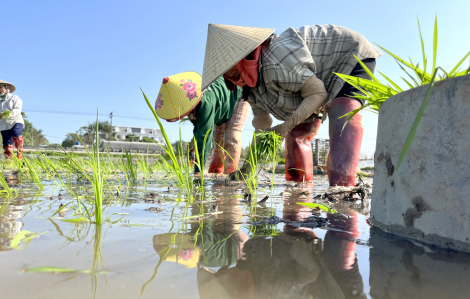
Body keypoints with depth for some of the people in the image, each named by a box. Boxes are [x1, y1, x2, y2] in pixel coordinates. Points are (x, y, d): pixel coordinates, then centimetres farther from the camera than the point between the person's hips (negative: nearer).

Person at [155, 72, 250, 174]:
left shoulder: (206, 104, -48)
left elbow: (205, 136, -47)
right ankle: (214, 173, 17)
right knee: (218, 141, 10)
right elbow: (198, 124, -1)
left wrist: (198, 170, -45)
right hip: (222, 109, 8)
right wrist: (195, 139, -16)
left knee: (231, 140, -20)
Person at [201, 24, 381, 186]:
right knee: (297, 132, 4)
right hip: (327, 79, 8)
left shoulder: (278, 60, -38)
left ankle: (342, 186, -43)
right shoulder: (251, 87, -8)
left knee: (343, 114, -35)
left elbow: (318, 93, -29)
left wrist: (287, 124, -38)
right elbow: (262, 124, 1)